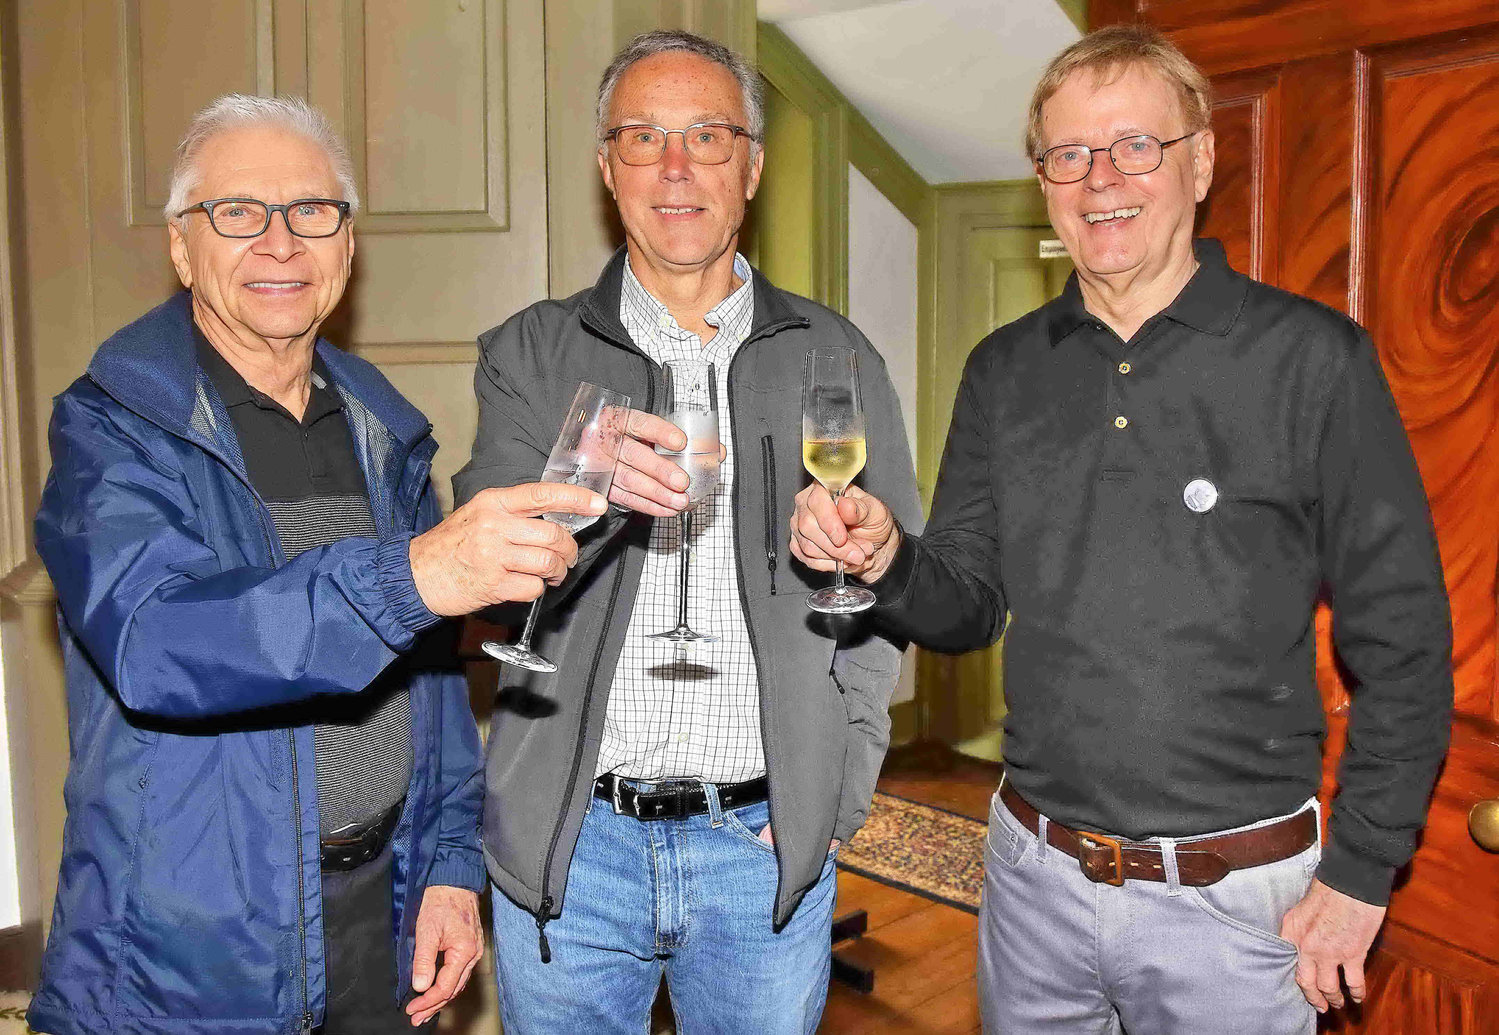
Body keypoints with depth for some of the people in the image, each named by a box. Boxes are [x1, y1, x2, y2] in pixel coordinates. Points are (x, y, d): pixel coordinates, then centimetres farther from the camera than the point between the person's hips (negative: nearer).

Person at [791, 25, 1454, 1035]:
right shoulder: (1004, 371, 3)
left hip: (1234, 900, -3)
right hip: (1034, 874, 4)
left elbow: (1403, 642, -6)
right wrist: (888, 560, -16)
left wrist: (1362, 872, -6)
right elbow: (971, 603, 5)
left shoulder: (1313, 359, -9)